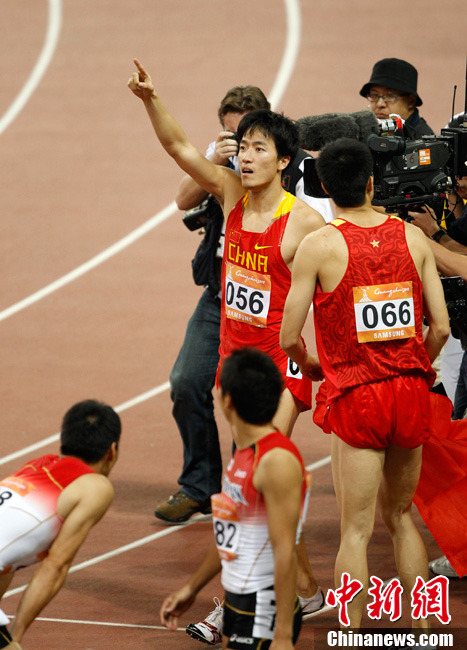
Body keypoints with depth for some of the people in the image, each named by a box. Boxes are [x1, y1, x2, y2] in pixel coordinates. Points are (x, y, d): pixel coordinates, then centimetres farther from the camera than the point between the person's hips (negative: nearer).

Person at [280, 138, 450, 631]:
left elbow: (289, 337, -6)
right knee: (400, 517, 19)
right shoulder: (412, 237, 1)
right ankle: (421, 632, 21)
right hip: (412, 392, 4)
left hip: (355, 397, -4)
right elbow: (441, 328, 2)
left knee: (356, 529, 0)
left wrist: (310, 365, 15)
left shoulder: (318, 246, -9)